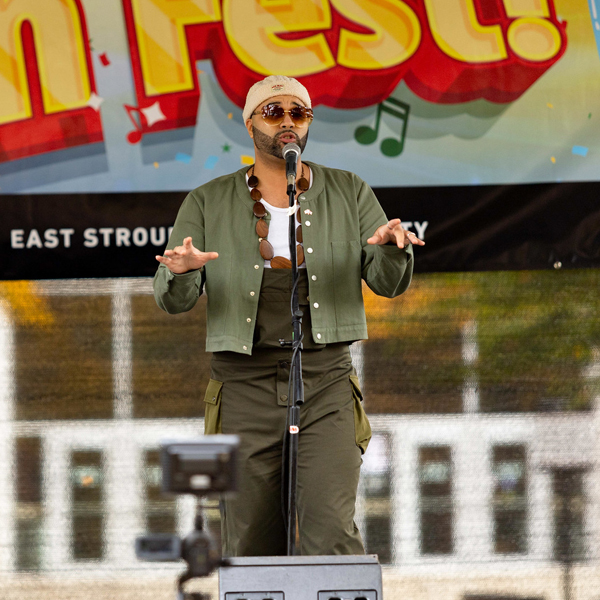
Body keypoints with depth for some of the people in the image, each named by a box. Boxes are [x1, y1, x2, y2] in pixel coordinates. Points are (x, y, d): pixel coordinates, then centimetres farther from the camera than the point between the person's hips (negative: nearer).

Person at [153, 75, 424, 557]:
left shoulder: (348, 194, 9)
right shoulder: (208, 204, 7)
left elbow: (389, 282, 2)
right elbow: (173, 299, 1)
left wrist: (392, 247, -22)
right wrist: (181, 271, -24)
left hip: (324, 379, 0)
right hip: (245, 386, 0)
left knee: (331, 532, -16)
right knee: (252, 551, 2)